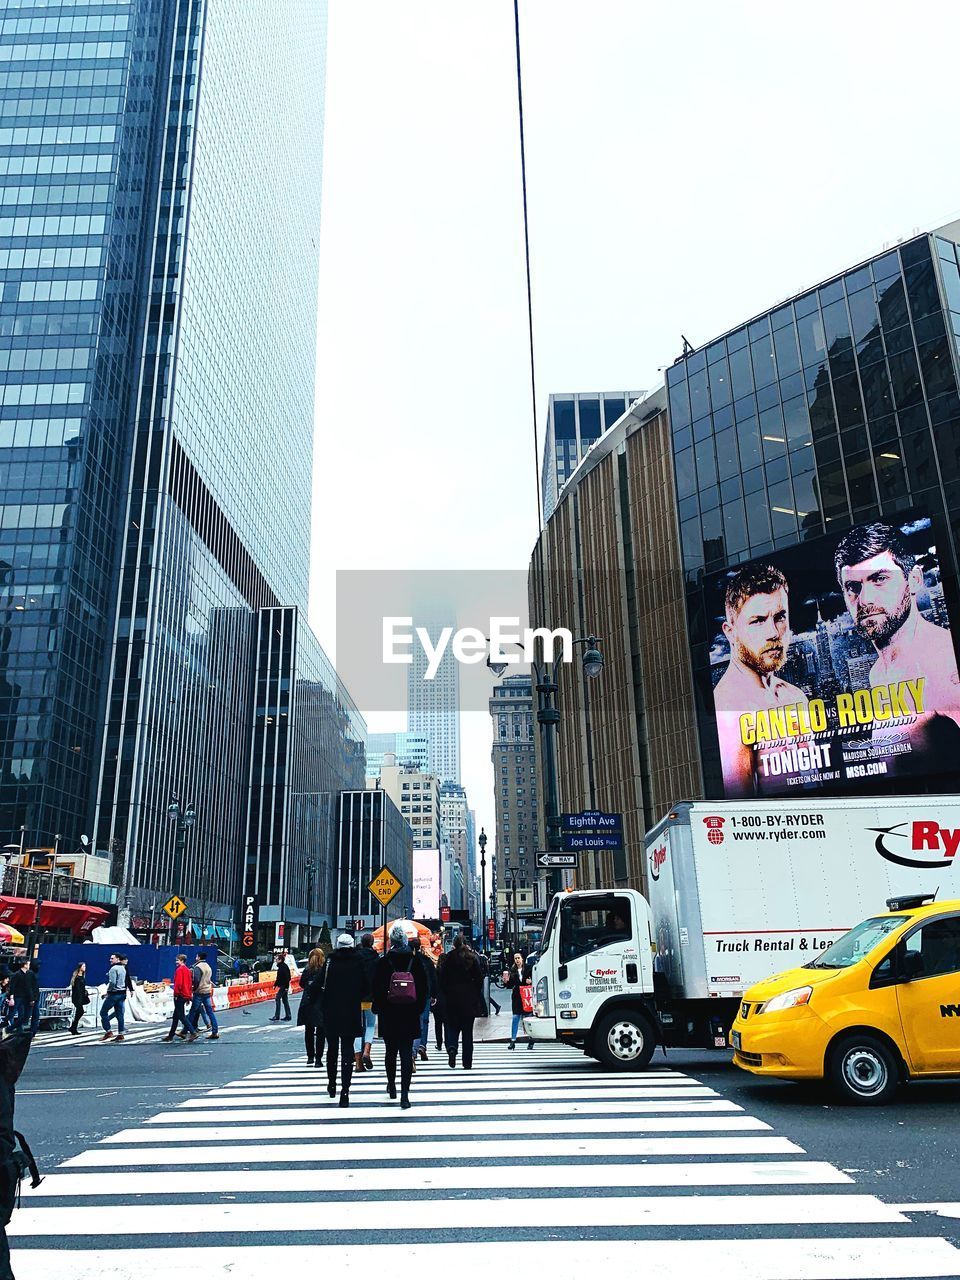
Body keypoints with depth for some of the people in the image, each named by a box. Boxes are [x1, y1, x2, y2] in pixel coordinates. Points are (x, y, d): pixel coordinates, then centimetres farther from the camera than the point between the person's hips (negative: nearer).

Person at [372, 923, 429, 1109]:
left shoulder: (383, 962, -7)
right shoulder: (416, 961, -3)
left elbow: (376, 988, -4)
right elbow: (424, 987, 1)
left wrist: (378, 1008, 9)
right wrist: (418, 1007, 11)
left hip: (388, 1015, 0)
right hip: (410, 1015, 0)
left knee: (390, 1051, 16)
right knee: (406, 1053, 0)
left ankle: (392, 1086, 30)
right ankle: (404, 1093, -8)